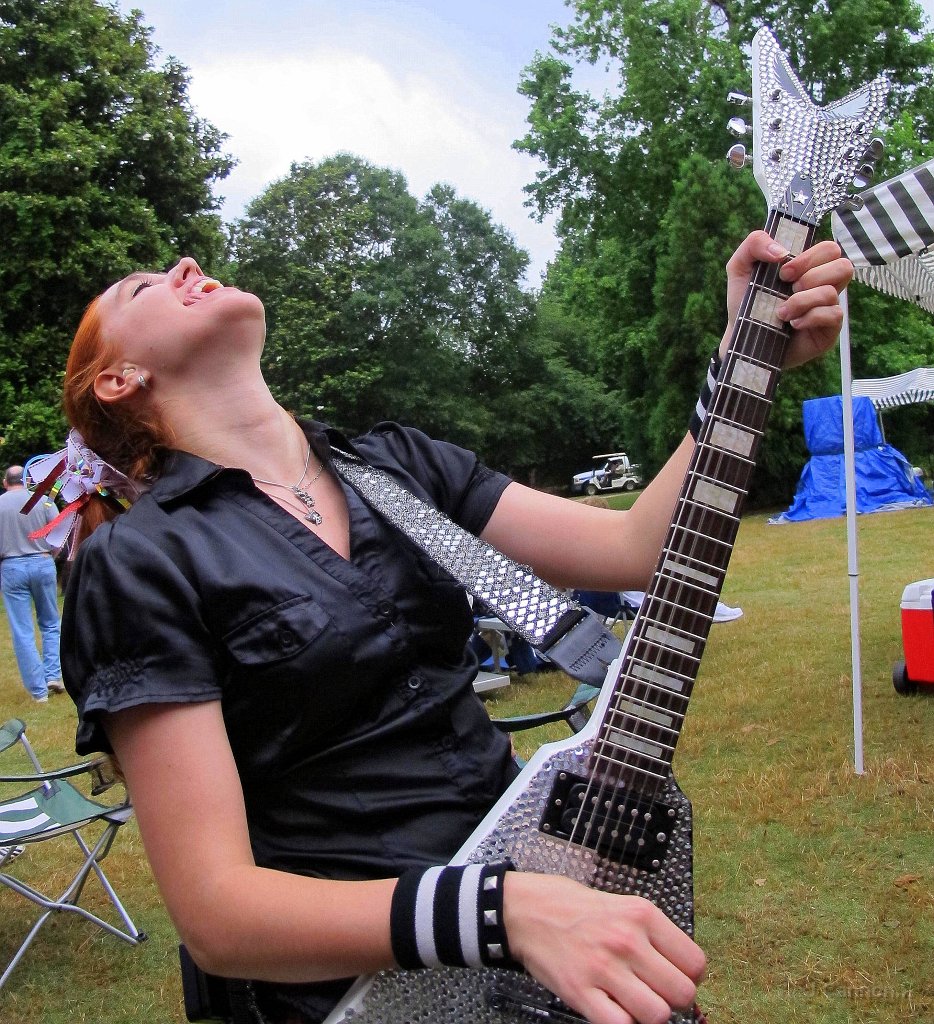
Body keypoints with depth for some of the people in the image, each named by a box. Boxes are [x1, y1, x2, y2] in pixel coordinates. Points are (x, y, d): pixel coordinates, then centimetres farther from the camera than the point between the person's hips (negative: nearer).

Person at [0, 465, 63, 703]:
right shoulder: (43, 500, -1)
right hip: (42, 564, 1)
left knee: (22, 632, 4)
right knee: (50, 624, 17)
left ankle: (38, 690, 4)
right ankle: (53, 676, 6)